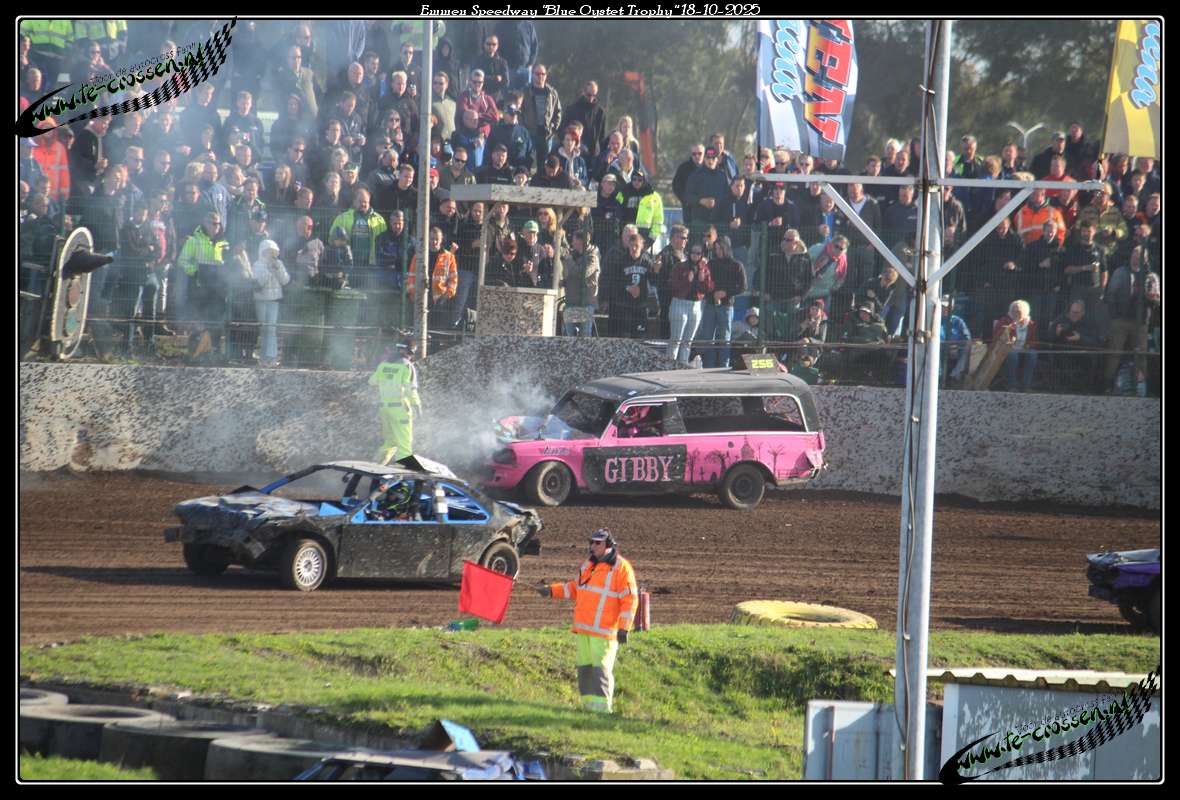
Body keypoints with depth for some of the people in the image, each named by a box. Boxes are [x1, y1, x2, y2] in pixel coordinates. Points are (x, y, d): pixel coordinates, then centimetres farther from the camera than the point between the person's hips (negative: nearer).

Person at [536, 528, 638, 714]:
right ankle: (588, 704, 13)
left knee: (601, 667, -12)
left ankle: (601, 707, -13)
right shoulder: (589, 565, 16)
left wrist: (623, 628, -15)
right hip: (584, 628, 8)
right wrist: (551, 590, 15)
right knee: (584, 667, 8)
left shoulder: (621, 568, -8)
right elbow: (575, 589, 27)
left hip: (604, 629, -8)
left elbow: (630, 599, -10)